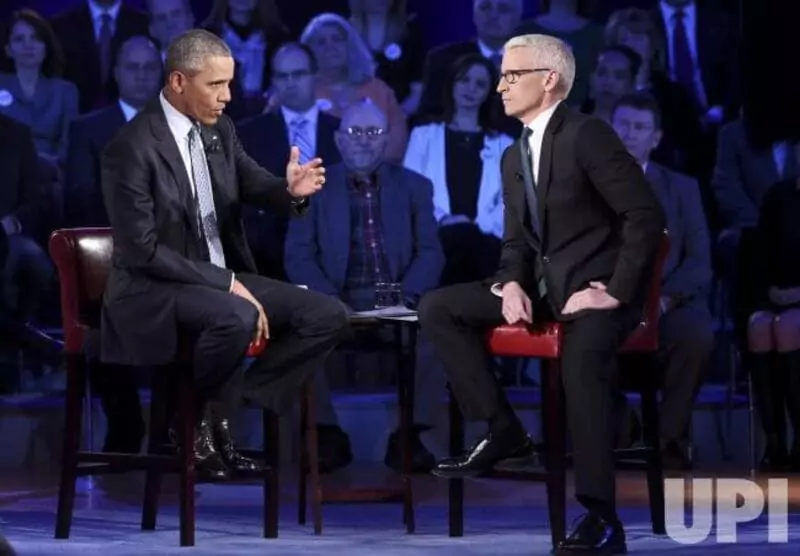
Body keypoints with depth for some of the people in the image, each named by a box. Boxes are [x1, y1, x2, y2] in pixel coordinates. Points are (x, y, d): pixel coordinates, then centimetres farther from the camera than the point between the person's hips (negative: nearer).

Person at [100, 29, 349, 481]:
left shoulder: (219, 129, 5)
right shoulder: (132, 147, -18)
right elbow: (142, 251, -20)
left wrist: (291, 189, -17)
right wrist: (226, 284, -22)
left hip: (221, 278, 8)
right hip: (155, 291, -8)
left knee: (328, 316, -6)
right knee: (237, 319, -38)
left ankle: (226, 409, -4)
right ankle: (200, 430, -12)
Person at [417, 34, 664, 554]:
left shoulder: (587, 134, -12)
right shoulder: (514, 156, 14)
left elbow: (647, 215, -18)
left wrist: (616, 293, -21)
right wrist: (512, 284, -5)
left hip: (595, 283, -9)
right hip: (543, 285, 9)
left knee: (582, 355, -39)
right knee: (438, 308, -2)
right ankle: (503, 430, 0)